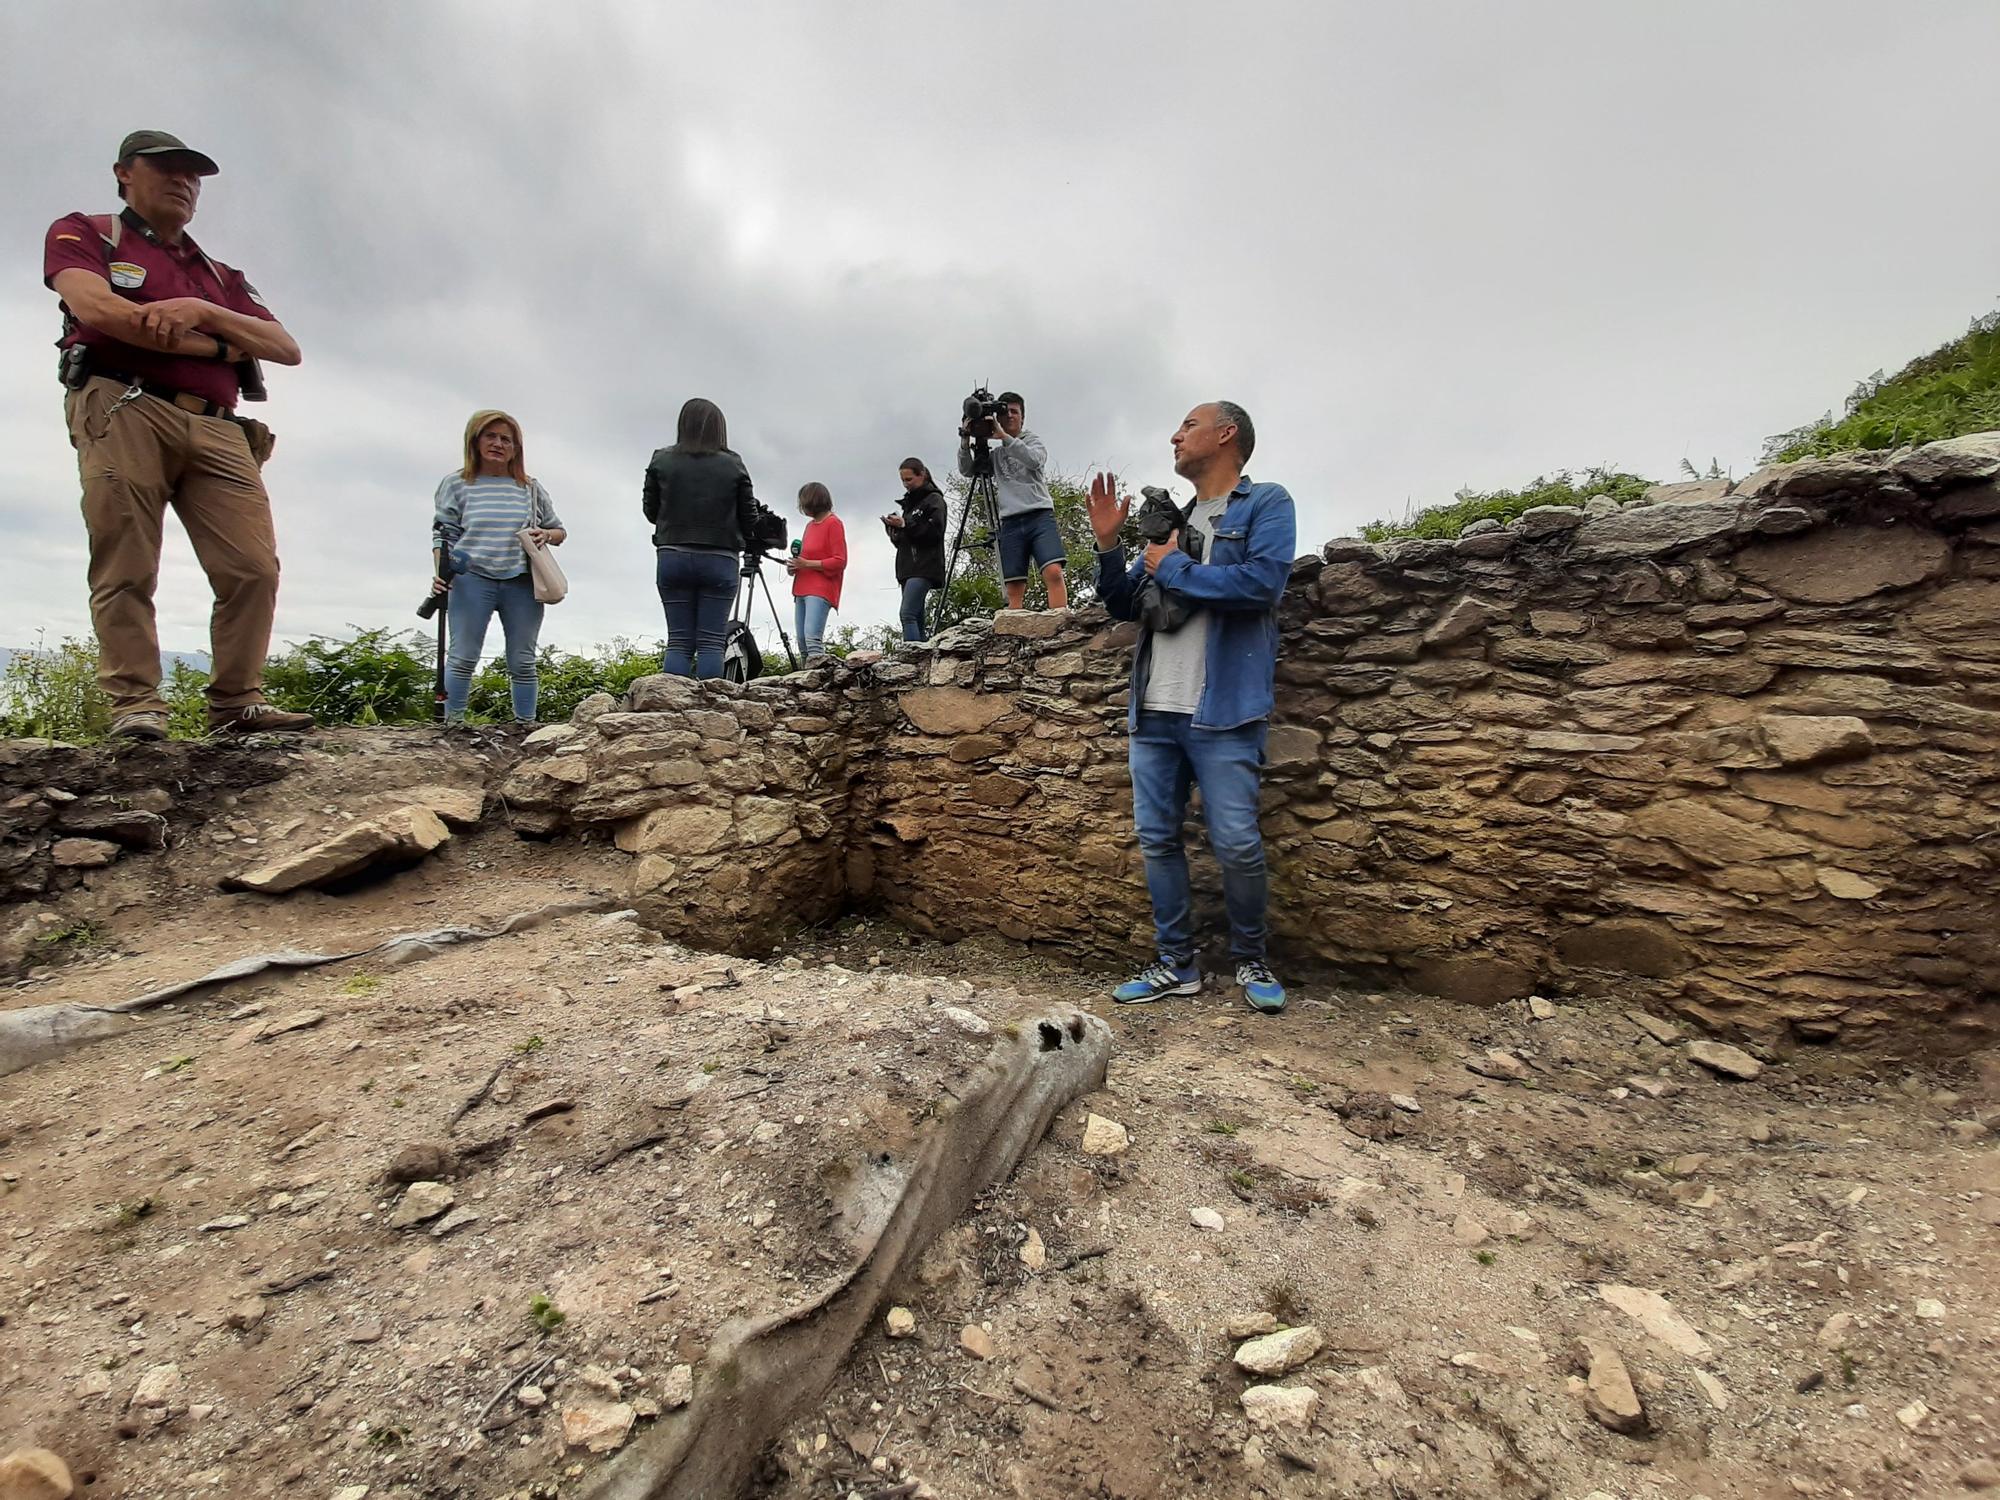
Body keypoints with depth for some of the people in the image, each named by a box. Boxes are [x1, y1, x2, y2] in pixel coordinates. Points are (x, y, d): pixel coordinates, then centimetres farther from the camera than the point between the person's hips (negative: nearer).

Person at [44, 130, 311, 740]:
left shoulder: (220, 276, 30)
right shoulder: (82, 233, 18)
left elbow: (287, 349, 15)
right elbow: (98, 309, -3)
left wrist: (205, 311, -2)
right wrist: (222, 349, 1)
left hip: (216, 429, 3)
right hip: (122, 411, -3)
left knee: (254, 568, -13)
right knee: (126, 571, -11)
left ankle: (237, 702, -9)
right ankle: (135, 706, -12)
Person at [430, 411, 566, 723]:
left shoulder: (531, 488, 14)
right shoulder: (456, 483, 9)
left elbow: (559, 530, 22)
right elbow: (443, 534, 7)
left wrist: (547, 535, -1)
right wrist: (440, 573, -7)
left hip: (522, 582, 2)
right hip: (471, 579, -2)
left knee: (522, 662, 3)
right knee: (463, 658, -3)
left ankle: (526, 726, 8)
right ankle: (452, 724, 2)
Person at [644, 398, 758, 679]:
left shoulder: (661, 461, 4)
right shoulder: (734, 465, 0)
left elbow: (650, 510, 11)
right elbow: (749, 520, 3)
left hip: (673, 557, 2)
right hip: (720, 560, -2)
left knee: (678, 642, 4)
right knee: (711, 642, -1)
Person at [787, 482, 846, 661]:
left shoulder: (833, 523, -4)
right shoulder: (810, 524, 18)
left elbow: (840, 562, -11)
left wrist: (807, 564, -15)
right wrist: (795, 566, 8)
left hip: (821, 590, -8)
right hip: (802, 589, 8)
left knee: (812, 637, -22)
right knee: (802, 640, 5)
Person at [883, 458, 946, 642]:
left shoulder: (934, 500, 1)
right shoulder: (909, 502, 24)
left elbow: (935, 531, -12)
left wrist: (905, 525, -16)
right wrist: (893, 527, 5)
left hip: (924, 567, -8)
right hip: (908, 568, 8)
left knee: (908, 614, -21)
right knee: (916, 618, 4)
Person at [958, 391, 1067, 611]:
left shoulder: (1034, 441, 16)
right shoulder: (995, 454, 24)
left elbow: (1035, 460, -7)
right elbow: (966, 471, 13)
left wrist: (1003, 436, -12)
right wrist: (966, 440, -2)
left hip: (1040, 516, -3)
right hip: (1010, 523, 3)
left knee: (1053, 572, -22)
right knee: (1014, 588, -6)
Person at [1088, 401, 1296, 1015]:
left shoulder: (1265, 503, 2)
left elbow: (1263, 581, -17)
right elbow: (1122, 604, 20)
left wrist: (1173, 567, -6)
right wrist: (1107, 544, 4)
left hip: (1222, 712, -6)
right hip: (1153, 711, 7)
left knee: (1236, 844, -5)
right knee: (1157, 840, 7)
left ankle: (1251, 961, 18)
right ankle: (1177, 965, 19)